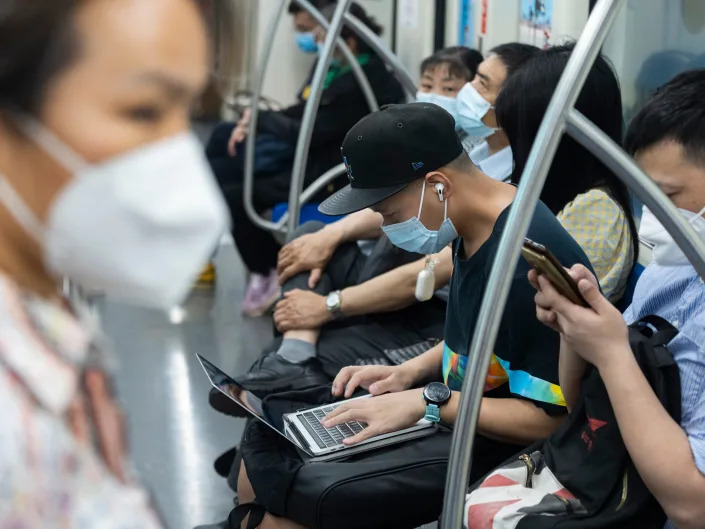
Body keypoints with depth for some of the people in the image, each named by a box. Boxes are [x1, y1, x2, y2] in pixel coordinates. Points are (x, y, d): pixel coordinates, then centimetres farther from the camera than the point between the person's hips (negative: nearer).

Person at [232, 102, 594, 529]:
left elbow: (552, 416, -26)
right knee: (264, 459, 7)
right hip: (453, 411, 9)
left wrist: (428, 402, -22)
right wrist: (413, 371, 3)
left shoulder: (531, 261, -28)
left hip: (495, 444, -9)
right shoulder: (472, 229, 1)